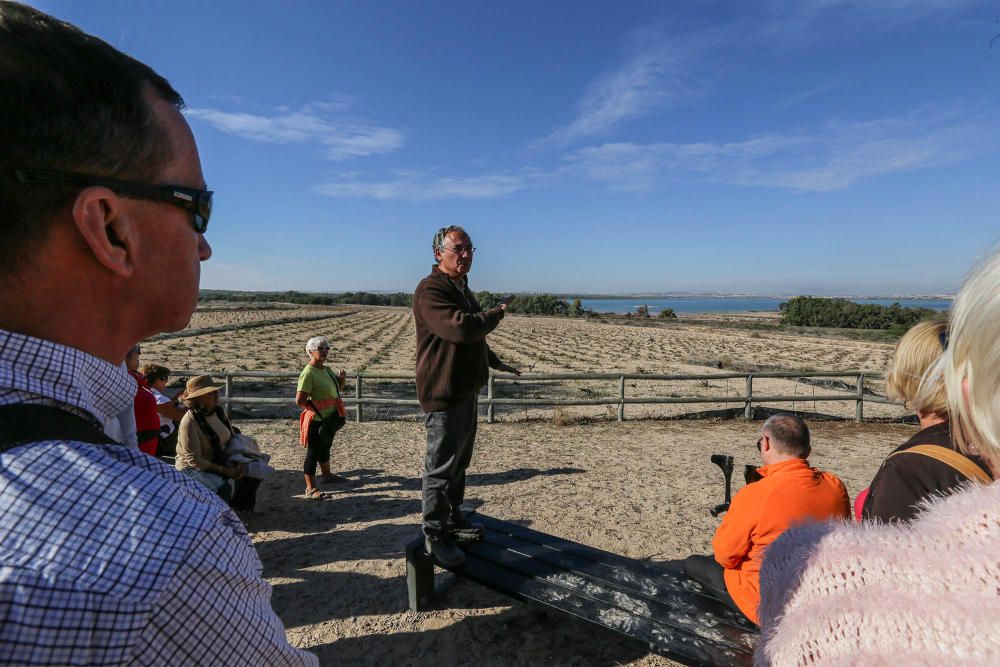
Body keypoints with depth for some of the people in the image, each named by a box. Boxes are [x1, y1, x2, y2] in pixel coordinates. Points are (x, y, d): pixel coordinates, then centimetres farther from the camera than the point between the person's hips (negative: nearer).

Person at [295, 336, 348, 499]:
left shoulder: (327, 370, 7)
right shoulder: (308, 373, -20)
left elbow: (338, 388, 21)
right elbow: (300, 401, -25)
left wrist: (342, 378, 0)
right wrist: (315, 408, -12)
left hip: (331, 418, 9)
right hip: (317, 420, -9)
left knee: (325, 447, 25)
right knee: (313, 452, 0)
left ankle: (327, 475, 43)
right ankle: (310, 488, 9)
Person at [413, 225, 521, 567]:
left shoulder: (463, 289, 16)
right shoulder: (431, 290, -17)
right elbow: (461, 328, -31)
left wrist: (495, 363, 37)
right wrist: (496, 314, -13)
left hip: (467, 389, 10)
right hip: (443, 394, -10)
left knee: (459, 463, 20)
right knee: (441, 468, 0)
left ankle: (453, 518, 36)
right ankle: (435, 535, 15)